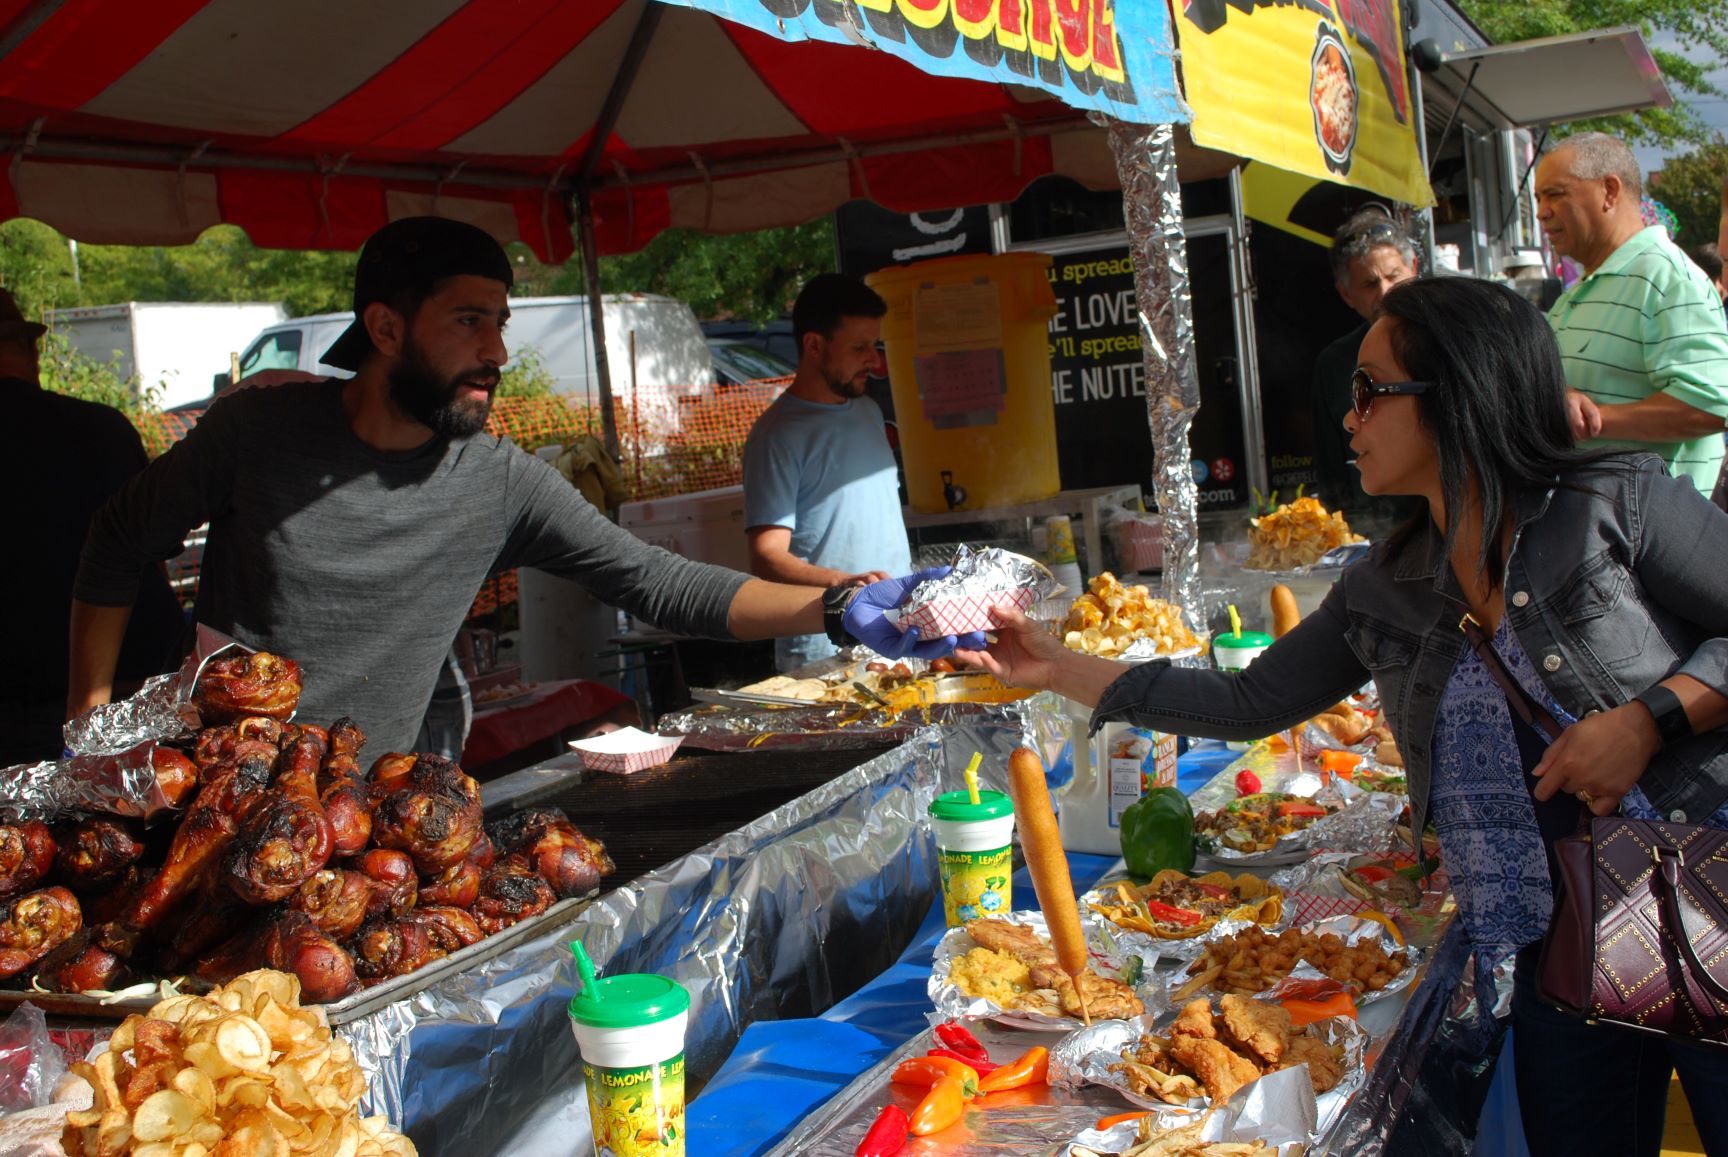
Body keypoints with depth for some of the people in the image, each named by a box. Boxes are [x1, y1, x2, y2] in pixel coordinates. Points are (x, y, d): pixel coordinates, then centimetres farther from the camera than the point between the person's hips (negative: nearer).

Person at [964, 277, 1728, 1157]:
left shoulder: (1616, 505, -9)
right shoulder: (1384, 594, 5)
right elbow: (1248, 703, 10)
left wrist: (1646, 718, -22)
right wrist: (1058, 670, 8)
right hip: (1551, 958, 4)